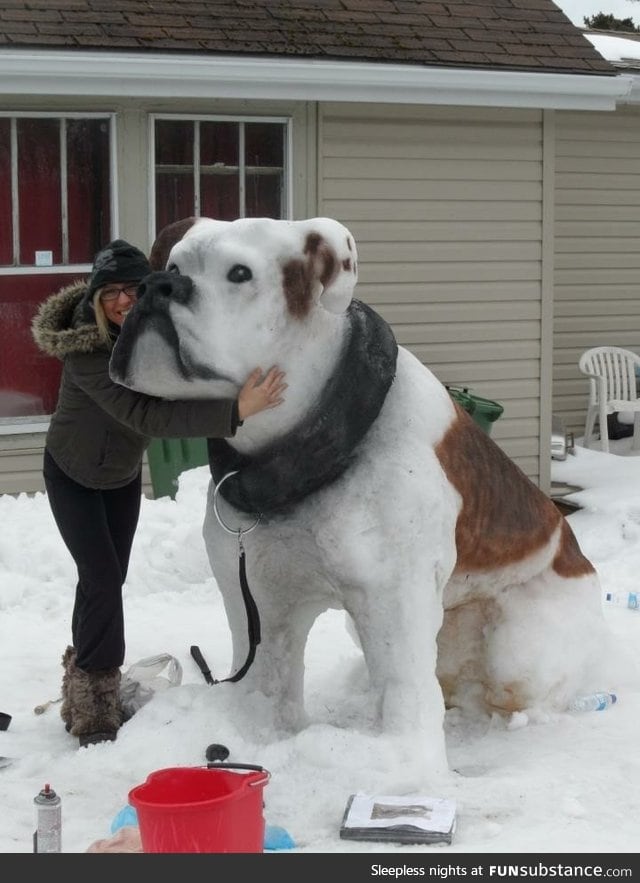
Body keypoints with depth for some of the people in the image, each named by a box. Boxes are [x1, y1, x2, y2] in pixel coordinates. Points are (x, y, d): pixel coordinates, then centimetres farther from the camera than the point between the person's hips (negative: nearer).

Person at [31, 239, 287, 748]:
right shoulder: (85, 349, -38)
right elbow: (146, 416, -49)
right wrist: (234, 412, -57)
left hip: (123, 472, 6)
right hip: (73, 475, -6)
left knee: (107, 579, 13)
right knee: (103, 579, -14)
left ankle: (86, 685, 30)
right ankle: (95, 712, -5)